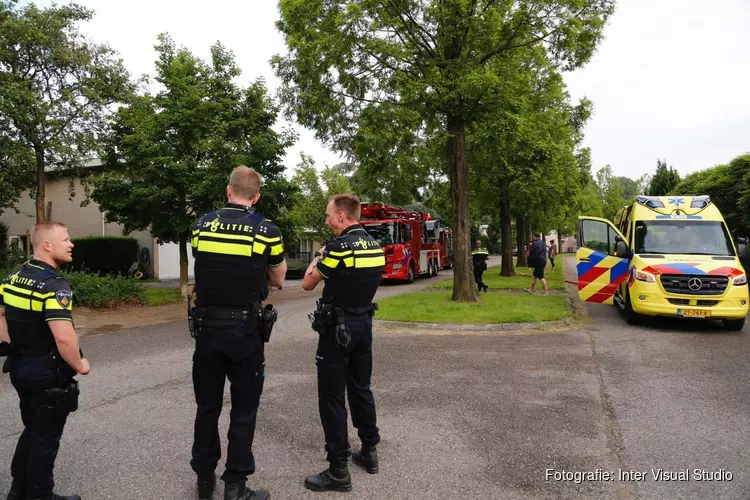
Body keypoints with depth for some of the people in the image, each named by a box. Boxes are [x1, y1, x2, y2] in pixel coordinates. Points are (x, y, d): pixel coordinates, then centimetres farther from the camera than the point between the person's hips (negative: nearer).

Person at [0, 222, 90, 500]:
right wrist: (79, 365, -16)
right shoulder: (54, 285, -24)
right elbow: (64, 337, -32)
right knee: (45, 437, 8)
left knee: (31, 430, 24)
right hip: (49, 374, -8)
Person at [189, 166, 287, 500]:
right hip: (245, 332, -3)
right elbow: (277, 280, 3)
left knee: (207, 407, 17)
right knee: (243, 411, 9)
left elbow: (204, 267, 12)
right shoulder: (266, 231, -8)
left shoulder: (201, 226, 0)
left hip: (207, 328, 3)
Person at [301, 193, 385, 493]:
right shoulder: (375, 246, 6)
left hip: (338, 327, -8)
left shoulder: (340, 247, -18)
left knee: (332, 397, 0)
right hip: (364, 325, 8)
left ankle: (338, 471, 6)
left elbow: (307, 284, -7)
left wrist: (316, 260, 10)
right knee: (361, 389, 19)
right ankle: (369, 452, 29)